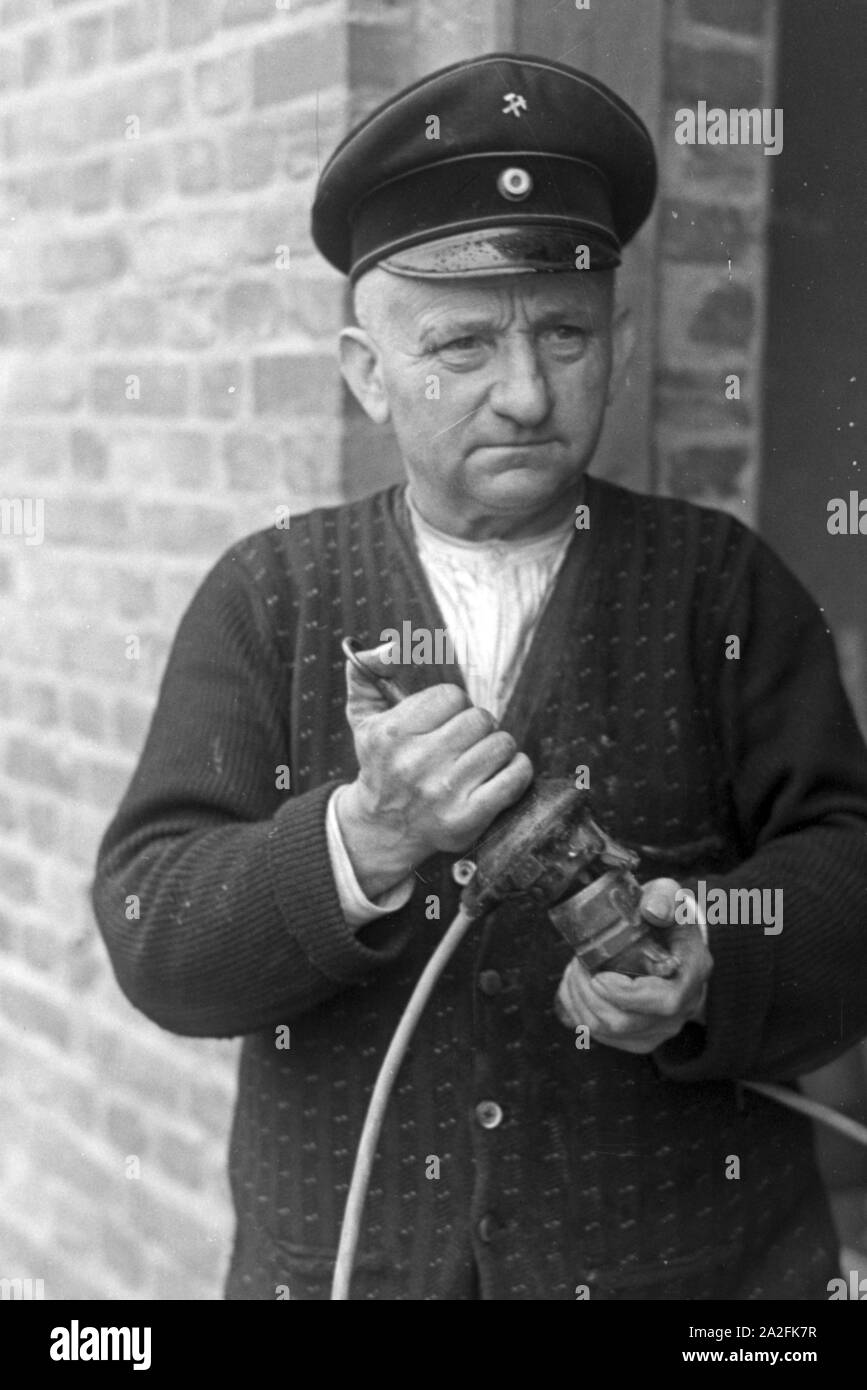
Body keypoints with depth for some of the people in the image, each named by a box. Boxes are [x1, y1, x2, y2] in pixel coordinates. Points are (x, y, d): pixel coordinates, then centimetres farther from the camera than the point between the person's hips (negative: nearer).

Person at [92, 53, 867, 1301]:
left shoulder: (725, 585, -2)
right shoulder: (265, 599, -2)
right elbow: (151, 934, -8)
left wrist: (708, 971, -27)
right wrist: (363, 846, -26)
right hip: (337, 1252, 1)